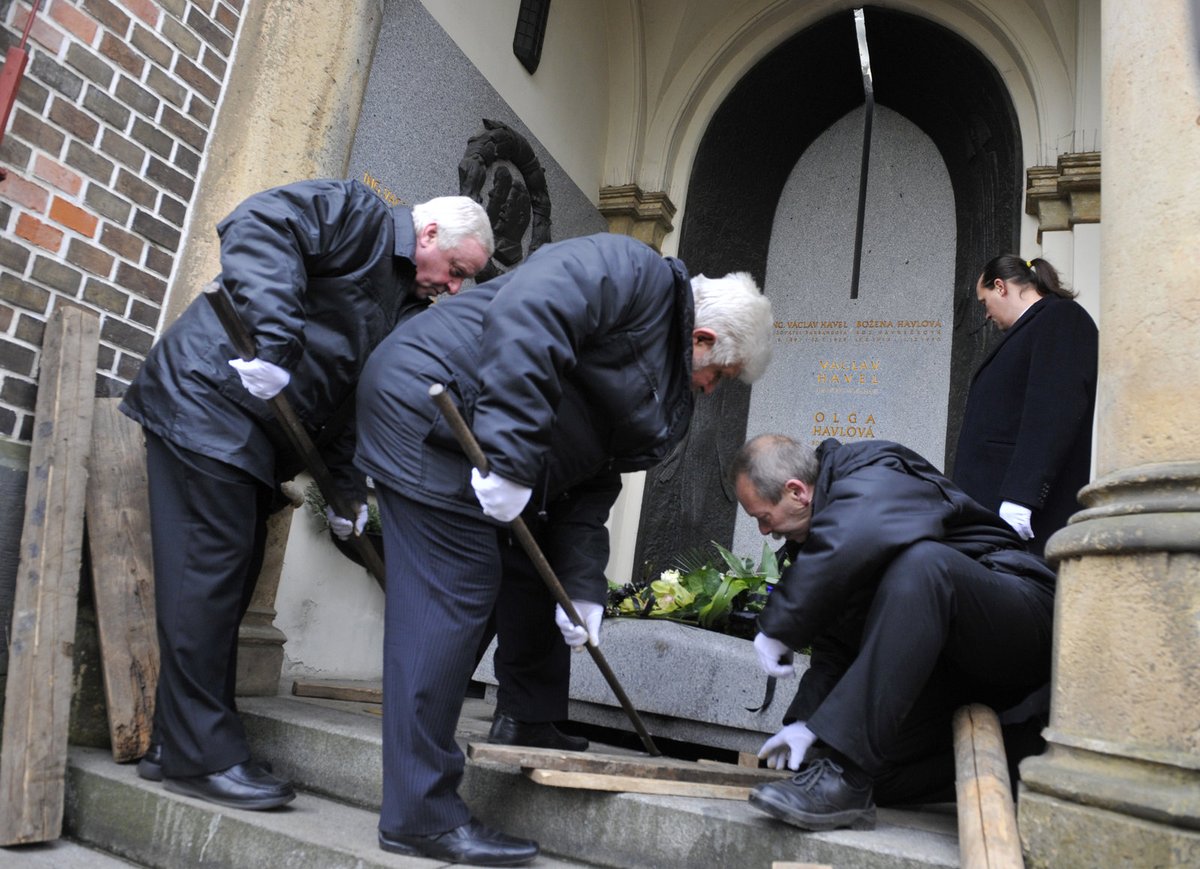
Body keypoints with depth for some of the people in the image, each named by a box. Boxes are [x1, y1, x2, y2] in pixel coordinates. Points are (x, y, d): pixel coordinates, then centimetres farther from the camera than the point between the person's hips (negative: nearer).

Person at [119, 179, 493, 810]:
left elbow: (356, 402, 15)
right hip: (206, 402, -9)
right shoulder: (354, 214, -6)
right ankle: (202, 754, -3)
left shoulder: (407, 310, 17)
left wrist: (348, 488, 6)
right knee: (209, 573, -10)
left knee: (229, 583, 8)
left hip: (259, 440, 9)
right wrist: (272, 338, -34)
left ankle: (175, 744, 18)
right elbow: (257, 226, -24)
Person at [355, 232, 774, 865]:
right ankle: (420, 814, -4)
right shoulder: (634, 273, -13)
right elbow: (525, 314, -30)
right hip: (425, 406, -10)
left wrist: (583, 587, 2)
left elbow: (589, 488, 12)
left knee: (534, 576, 16)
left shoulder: (663, 404, 15)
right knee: (452, 599, -12)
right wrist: (509, 455, -33)